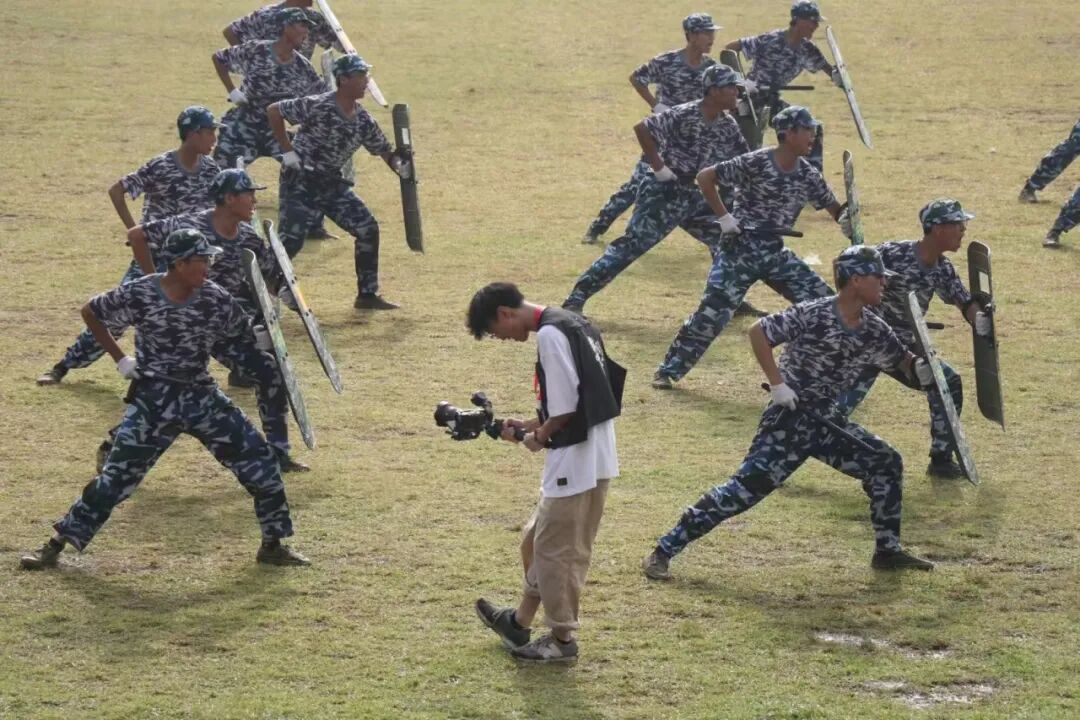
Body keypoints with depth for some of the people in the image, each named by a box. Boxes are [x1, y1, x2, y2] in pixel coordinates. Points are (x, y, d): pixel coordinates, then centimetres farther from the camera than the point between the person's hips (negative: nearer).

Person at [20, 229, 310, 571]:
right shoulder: (139, 294, -13)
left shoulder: (215, 298, -5)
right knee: (117, 475, -8)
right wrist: (119, 357, -2)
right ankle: (56, 545, 1)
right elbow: (91, 312, 2)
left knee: (259, 459, -2)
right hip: (153, 400, -3)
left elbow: (247, 334, 4)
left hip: (202, 397, 3)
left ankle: (272, 545, 14)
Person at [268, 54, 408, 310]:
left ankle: (367, 294, 11)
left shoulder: (363, 121, 0)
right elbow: (273, 111, -15)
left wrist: (399, 165, -14)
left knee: (367, 229, 0)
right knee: (290, 240, -15)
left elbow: (384, 151, 9)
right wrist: (287, 151, -15)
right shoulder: (318, 106, -20)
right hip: (300, 182, -7)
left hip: (332, 183, 7)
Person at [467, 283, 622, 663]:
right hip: (595, 459, 10)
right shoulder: (572, 324, 14)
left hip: (575, 461, -10)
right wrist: (529, 426, 15)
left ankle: (562, 639, 11)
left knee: (554, 549, 2)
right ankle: (520, 622, 33)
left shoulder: (550, 335, -16)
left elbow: (567, 407, -20)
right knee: (538, 542, 21)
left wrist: (539, 436, -3)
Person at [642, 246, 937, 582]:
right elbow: (758, 332, -16)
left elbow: (902, 360, 16)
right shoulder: (813, 315, -18)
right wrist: (777, 382, -20)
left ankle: (888, 550, 21)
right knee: (747, 486, -16)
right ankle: (663, 552, -13)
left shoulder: (874, 330, 3)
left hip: (826, 419, 8)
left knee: (887, 464, 7)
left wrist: (920, 369, -8)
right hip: (788, 419, -8)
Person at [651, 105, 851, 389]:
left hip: (775, 253, 6)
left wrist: (846, 220, -16)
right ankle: (669, 370, -3)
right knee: (713, 310, -14)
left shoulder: (808, 175, 1)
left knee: (824, 303, -2)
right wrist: (724, 217, -13)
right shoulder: (756, 163, -16)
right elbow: (705, 177, -11)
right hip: (740, 249, -6)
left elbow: (836, 210, 9)